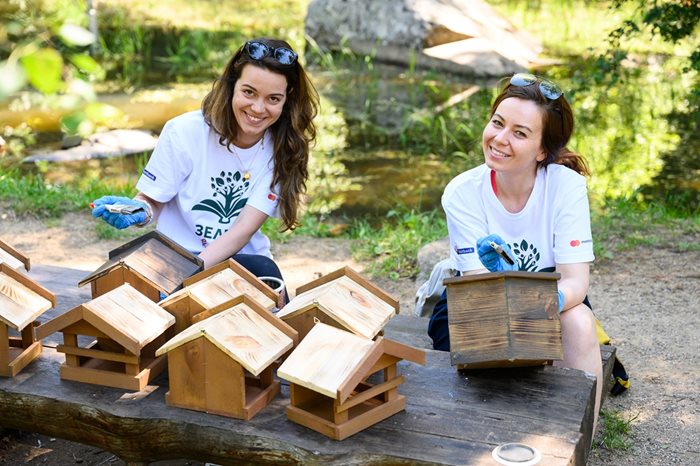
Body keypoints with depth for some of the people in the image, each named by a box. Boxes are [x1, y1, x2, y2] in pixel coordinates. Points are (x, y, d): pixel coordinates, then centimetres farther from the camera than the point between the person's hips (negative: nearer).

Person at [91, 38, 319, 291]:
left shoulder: (283, 149, -7)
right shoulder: (184, 132, -12)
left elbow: (244, 231, -15)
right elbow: (152, 202, -3)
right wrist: (139, 211, -29)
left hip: (245, 261, 4)